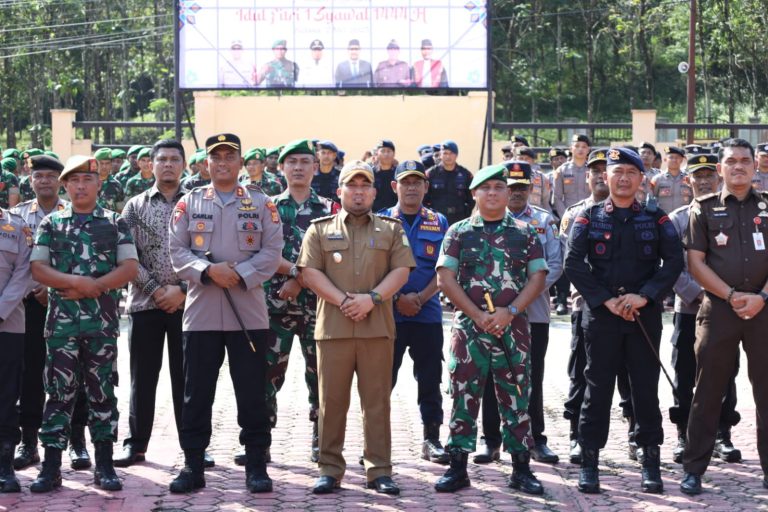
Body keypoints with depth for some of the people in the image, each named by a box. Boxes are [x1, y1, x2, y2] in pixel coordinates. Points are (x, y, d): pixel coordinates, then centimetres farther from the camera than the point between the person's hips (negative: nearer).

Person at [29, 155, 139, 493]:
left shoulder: (115, 223, 8)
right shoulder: (51, 224, 9)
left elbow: (129, 268, -1)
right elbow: (37, 269, 0)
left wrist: (93, 287, -13)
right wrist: (77, 282, -15)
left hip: (102, 321, 0)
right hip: (62, 321, 0)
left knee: (102, 389, 3)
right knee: (59, 390, 0)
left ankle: (104, 465, 8)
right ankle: (51, 467, 2)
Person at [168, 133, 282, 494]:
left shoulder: (260, 203, 6)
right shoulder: (189, 203, 7)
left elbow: (272, 252, -1)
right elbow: (177, 252, 1)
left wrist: (240, 274, -15)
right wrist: (209, 271, -16)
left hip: (249, 313, -1)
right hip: (201, 312, 1)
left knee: (252, 393, 3)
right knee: (196, 393, 5)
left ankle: (256, 466, 10)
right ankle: (193, 465, 13)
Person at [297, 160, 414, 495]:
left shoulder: (391, 229, 12)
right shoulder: (320, 229, 10)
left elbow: (401, 270, 3)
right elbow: (310, 272, 1)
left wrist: (372, 298, -11)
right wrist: (342, 300, -11)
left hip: (377, 327, 0)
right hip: (332, 326, 0)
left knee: (377, 401, 2)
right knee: (331, 400, 1)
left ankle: (379, 470, 6)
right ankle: (330, 470, 7)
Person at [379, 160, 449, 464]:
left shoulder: (438, 223, 8)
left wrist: (420, 297, -11)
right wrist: (396, 299, -12)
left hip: (428, 313, 1)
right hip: (388, 314, -1)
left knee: (430, 380, 5)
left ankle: (431, 439, 13)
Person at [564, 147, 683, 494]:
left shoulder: (657, 219, 6)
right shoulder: (588, 218, 4)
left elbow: (674, 261, -3)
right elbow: (573, 262, -5)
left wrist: (644, 296, -15)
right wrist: (606, 300, -14)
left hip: (645, 316, 1)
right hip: (600, 316, -1)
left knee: (646, 388, 4)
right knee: (598, 388, 3)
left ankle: (651, 462, 12)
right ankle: (589, 462, 9)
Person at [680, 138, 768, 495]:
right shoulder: (704, 209, 5)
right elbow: (695, 262, -1)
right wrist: (732, 296, -10)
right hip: (718, 309, -1)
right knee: (708, 392, 2)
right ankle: (693, 469, 8)